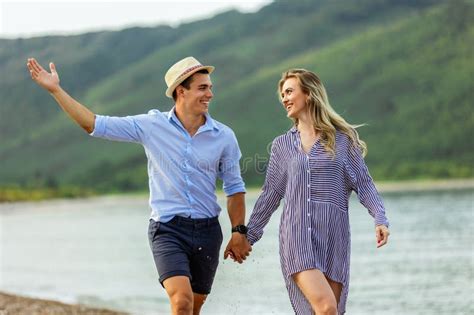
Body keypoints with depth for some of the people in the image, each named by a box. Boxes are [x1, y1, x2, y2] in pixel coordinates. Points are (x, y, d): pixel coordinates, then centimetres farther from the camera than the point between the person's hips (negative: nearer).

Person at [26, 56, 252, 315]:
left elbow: (234, 188, 11)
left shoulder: (224, 136, 2)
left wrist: (238, 232, 4)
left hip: (207, 231, 3)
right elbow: (95, 125, -1)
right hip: (167, 229, -3)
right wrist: (55, 90, -3)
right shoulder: (152, 126, -2)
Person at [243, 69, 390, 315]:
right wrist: (248, 236, 19)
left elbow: (364, 184, 6)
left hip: (334, 236, 0)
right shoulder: (282, 144, 14)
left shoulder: (343, 138, 8)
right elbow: (270, 194, 19)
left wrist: (380, 220, -9)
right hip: (296, 234, 0)